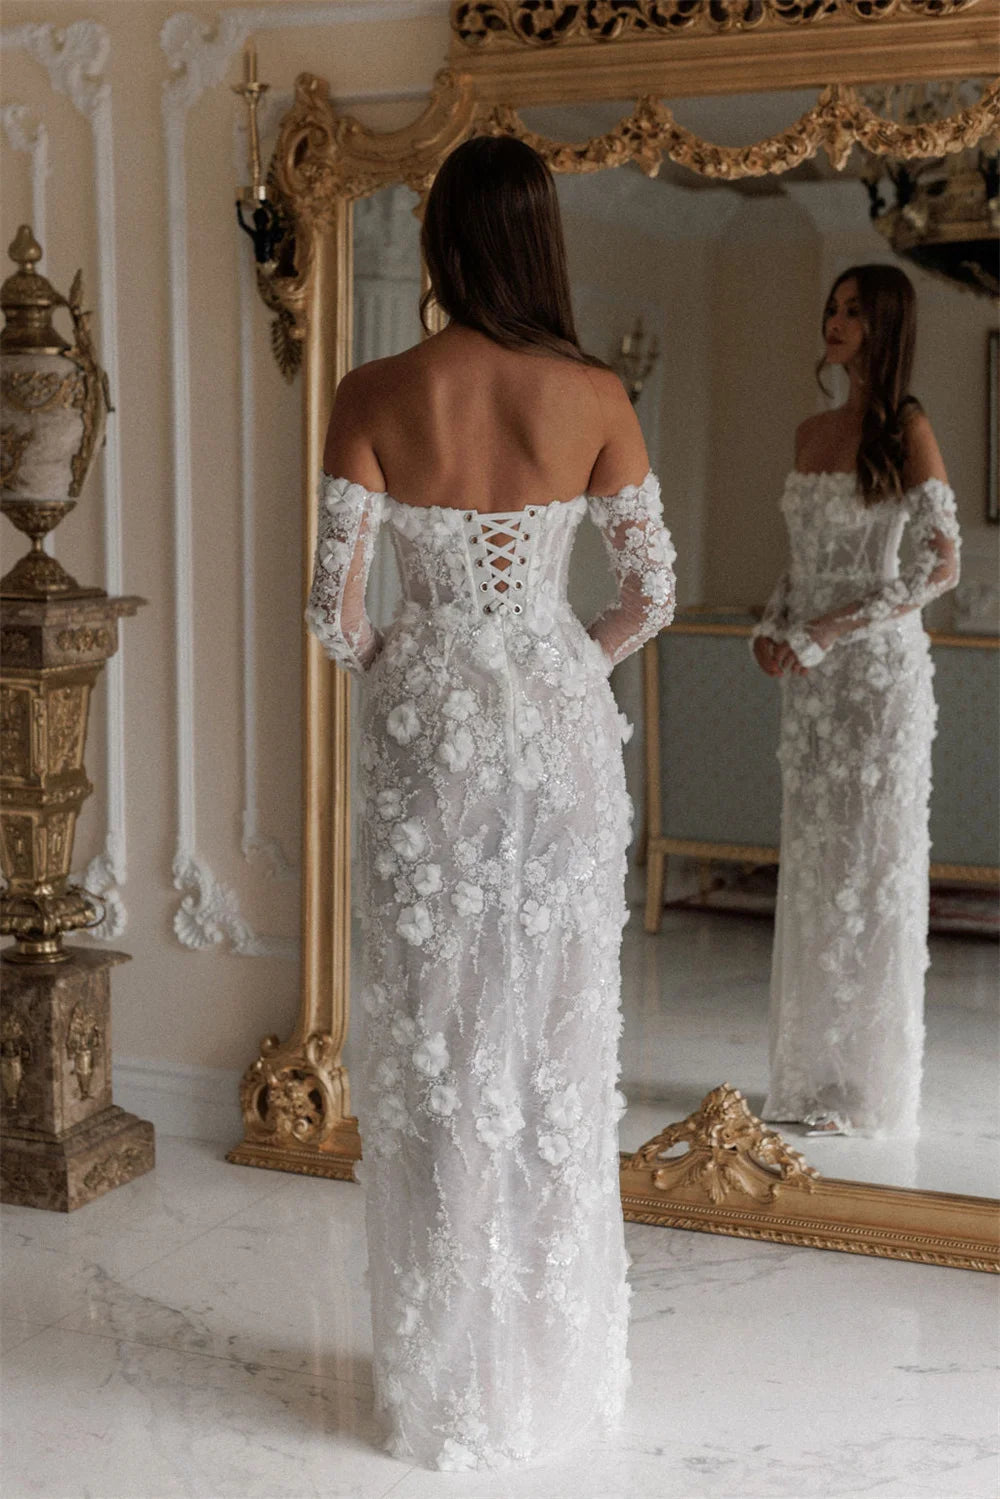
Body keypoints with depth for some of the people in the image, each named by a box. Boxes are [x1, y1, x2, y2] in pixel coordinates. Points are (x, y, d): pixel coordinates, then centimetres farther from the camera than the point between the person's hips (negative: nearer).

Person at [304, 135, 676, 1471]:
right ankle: (556, 1369, 25)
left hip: (427, 725, 0)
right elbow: (652, 595, -2)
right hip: (558, 722, 1)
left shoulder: (374, 396, -8)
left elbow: (335, 605, -9)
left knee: (433, 1036, 10)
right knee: (558, 1035, 12)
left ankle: (447, 1381, 22)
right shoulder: (594, 396, -6)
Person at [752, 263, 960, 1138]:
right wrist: (772, 625, 2)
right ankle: (814, 1075, 17)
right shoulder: (812, 433, 13)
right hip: (811, 676, 7)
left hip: (878, 666, -7)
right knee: (812, 864, 8)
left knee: (874, 866, -1)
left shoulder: (907, 431, -7)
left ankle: (872, 1089, 8)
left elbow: (941, 566, -13)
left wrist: (830, 633, -16)